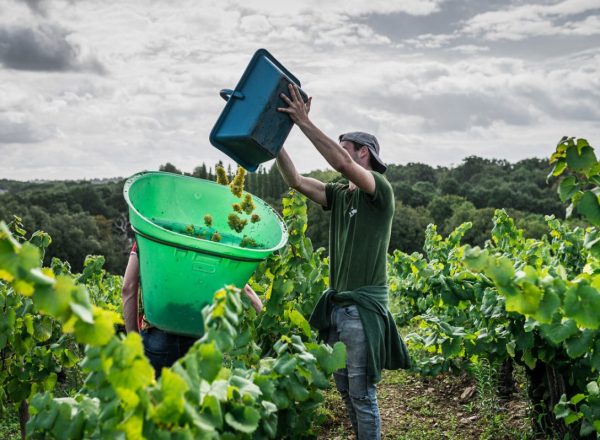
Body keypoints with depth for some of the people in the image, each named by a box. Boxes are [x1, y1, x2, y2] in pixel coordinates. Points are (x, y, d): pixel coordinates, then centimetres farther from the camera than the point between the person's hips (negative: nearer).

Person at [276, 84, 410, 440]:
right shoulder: (339, 195, 13)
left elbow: (342, 163, -25)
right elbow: (295, 181, 8)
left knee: (362, 391, -3)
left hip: (364, 306, -8)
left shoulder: (381, 190, -8)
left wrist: (304, 122, -23)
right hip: (337, 303, 8)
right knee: (344, 388, 15)